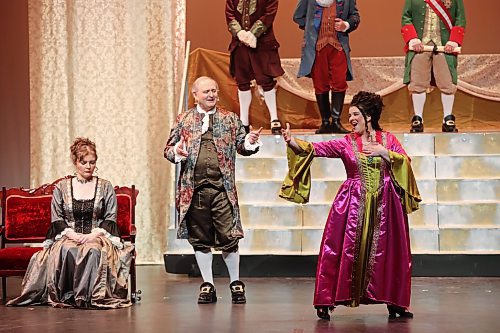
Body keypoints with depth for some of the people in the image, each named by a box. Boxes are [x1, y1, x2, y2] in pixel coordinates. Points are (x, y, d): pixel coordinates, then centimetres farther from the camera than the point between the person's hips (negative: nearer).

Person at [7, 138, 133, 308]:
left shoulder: (105, 187, 12)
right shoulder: (61, 187, 12)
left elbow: (111, 218, 5)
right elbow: (57, 218, 7)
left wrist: (95, 234, -13)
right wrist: (71, 233, -13)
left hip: (97, 237, -1)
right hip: (68, 237, 1)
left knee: (94, 250, -39)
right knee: (65, 250, -37)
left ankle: (94, 295, -37)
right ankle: (66, 295, -31)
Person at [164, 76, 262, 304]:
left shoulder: (230, 119, 11)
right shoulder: (183, 120, 10)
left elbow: (242, 147, 10)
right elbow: (168, 149, 11)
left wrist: (250, 142, -12)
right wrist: (176, 152, -12)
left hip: (222, 188, -1)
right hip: (194, 189, 1)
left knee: (228, 237, -3)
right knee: (200, 239, 6)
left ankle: (235, 283, 12)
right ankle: (207, 285, 17)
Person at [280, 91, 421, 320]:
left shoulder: (388, 139, 6)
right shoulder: (346, 143, 2)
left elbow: (405, 162, -1)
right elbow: (316, 149, -9)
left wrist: (384, 152, -13)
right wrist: (292, 142, -22)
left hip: (385, 205, 1)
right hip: (354, 204, -1)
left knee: (388, 252, 5)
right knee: (342, 250, -5)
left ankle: (394, 303, 17)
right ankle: (326, 302, 1)